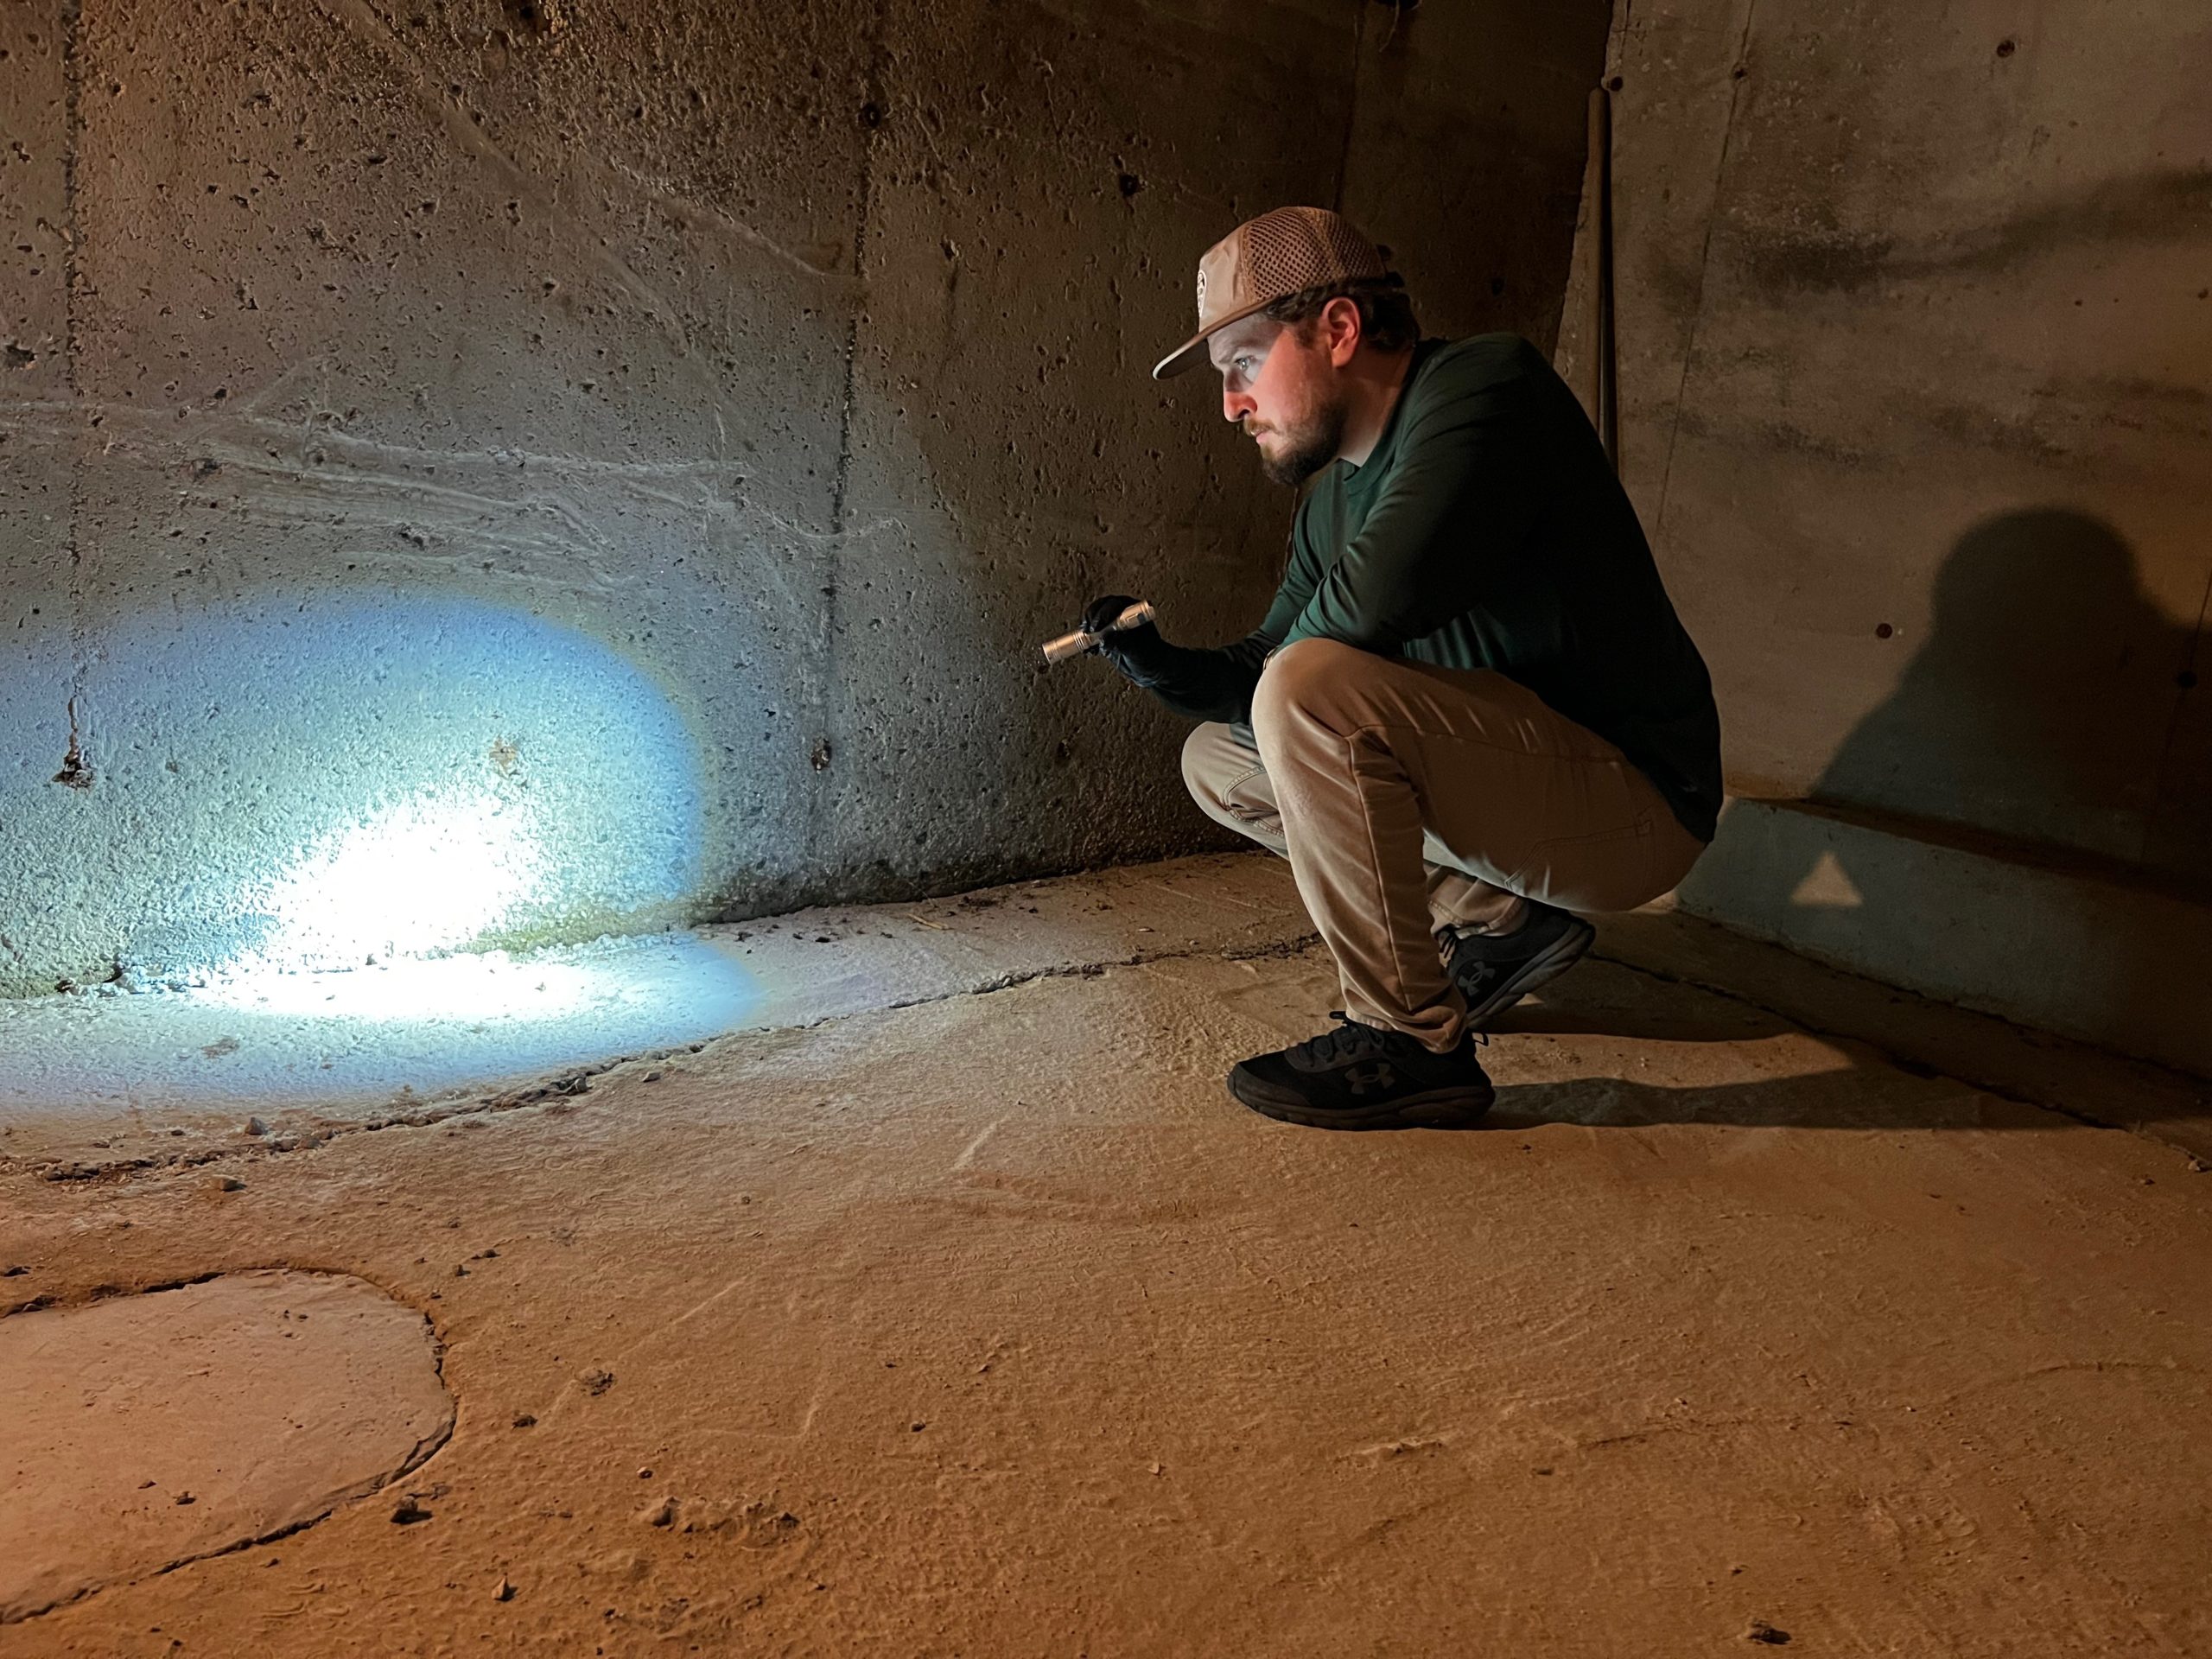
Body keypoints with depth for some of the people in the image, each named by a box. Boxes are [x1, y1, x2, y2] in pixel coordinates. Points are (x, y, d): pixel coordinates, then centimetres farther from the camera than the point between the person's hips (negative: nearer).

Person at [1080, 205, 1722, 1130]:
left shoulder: (1483, 385, -16)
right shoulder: (1329, 500, 10)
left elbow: (1372, 595, -31)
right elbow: (1265, 664, 15)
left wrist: (1272, 674, -11)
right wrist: (1166, 670, -6)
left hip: (1633, 800, -9)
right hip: (1516, 782, 9)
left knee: (1311, 693, -29)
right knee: (1216, 761, 13)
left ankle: (1410, 1042, -16)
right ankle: (1501, 920, 9)